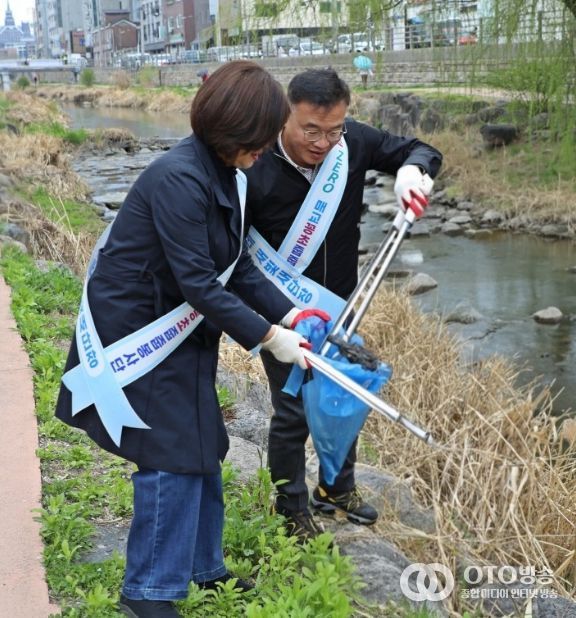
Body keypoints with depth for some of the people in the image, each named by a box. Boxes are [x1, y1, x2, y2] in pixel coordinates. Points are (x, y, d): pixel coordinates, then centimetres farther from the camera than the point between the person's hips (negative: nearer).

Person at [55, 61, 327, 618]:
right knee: (172, 457, -3)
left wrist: (289, 315, -4)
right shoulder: (178, 178, -26)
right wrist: (267, 336, -23)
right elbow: (198, 284, -27)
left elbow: (237, 268, 6)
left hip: (180, 334, 9)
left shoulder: (221, 175, 4)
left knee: (202, 449, 14)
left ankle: (202, 567, 31)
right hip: (136, 335, -9)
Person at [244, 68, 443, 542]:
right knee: (293, 412, 1)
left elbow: (422, 151, -2)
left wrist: (412, 170, -26)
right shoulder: (256, 167, -27)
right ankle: (293, 513, 23)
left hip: (339, 304, 5)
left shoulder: (353, 141, -15)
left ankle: (337, 489, 42)